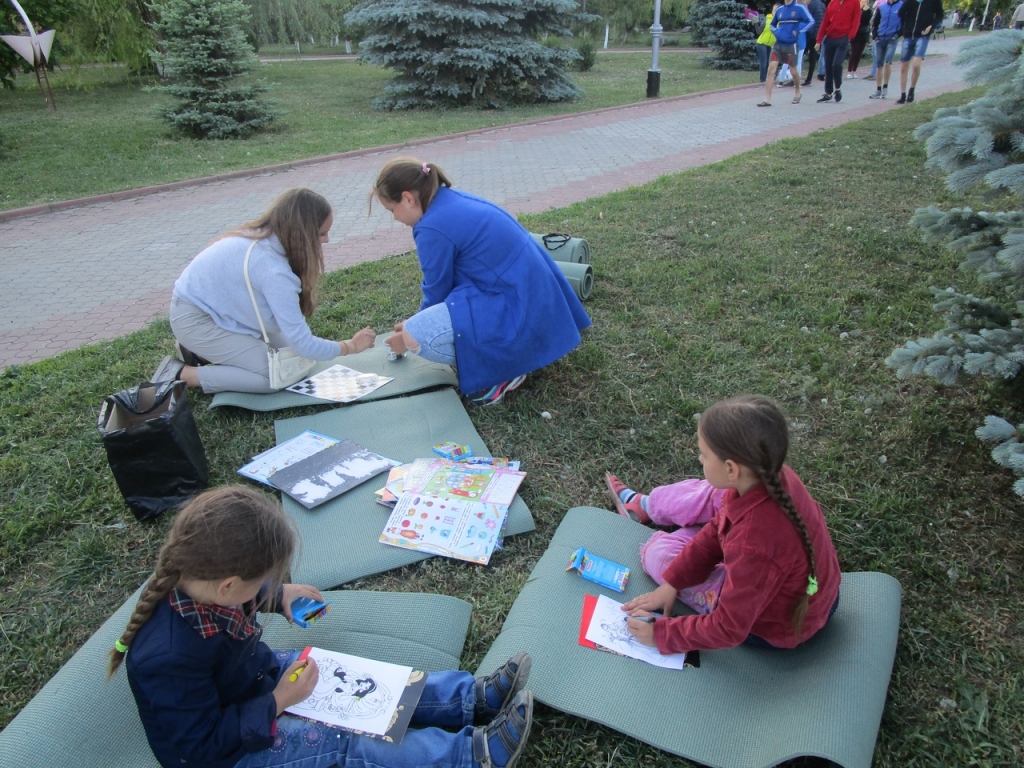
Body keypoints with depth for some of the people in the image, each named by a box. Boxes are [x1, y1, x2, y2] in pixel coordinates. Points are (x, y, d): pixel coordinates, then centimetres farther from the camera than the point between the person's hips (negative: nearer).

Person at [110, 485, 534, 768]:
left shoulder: (191, 579, -19)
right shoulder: (169, 657, -41)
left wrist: (280, 594, -3)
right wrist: (278, 702, -24)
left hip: (260, 674, 8)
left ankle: (477, 696, 2)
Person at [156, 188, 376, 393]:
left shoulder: (262, 234, -7)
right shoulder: (273, 270, -33)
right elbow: (302, 343, -28)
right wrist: (351, 346, -15)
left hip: (212, 304, 9)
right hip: (194, 320, -8)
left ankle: (201, 352, 12)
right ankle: (180, 375, -5)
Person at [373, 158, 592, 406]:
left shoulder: (433, 229, -17)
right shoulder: (453, 200, 11)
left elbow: (437, 292, -3)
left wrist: (409, 335, 14)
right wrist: (416, 321, 29)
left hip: (517, 312, -10)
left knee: (416, 335, -17)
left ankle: (502, 368, -3)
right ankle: (497, 355, 17)